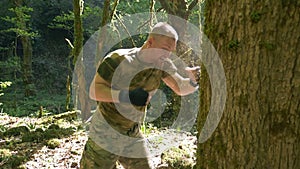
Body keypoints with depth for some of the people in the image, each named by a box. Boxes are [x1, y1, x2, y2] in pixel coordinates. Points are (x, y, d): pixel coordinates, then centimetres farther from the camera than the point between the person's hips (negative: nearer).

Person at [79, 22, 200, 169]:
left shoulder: (162, 64, -5)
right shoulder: (118, 59, -21)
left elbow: (181, 88, -9)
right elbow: (94, 91, -19)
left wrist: (193, 81, -32)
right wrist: (126, 95, -34)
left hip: (133, 136, 5)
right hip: (105, 137, -5)